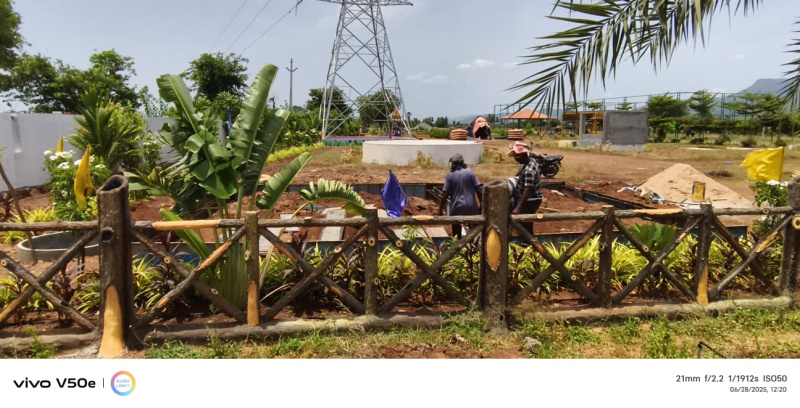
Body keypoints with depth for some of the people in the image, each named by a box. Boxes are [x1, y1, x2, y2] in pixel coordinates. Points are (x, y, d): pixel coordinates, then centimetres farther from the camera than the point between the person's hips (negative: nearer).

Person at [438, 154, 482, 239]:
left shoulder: (450, 175, -1)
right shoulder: (470, 172, 3)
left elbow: (445, 195, -6)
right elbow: (478, 190, -2)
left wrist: (440, 210, 0)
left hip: (457, 207, -1)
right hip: (471, 206, 1)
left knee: (456, 234, 11)